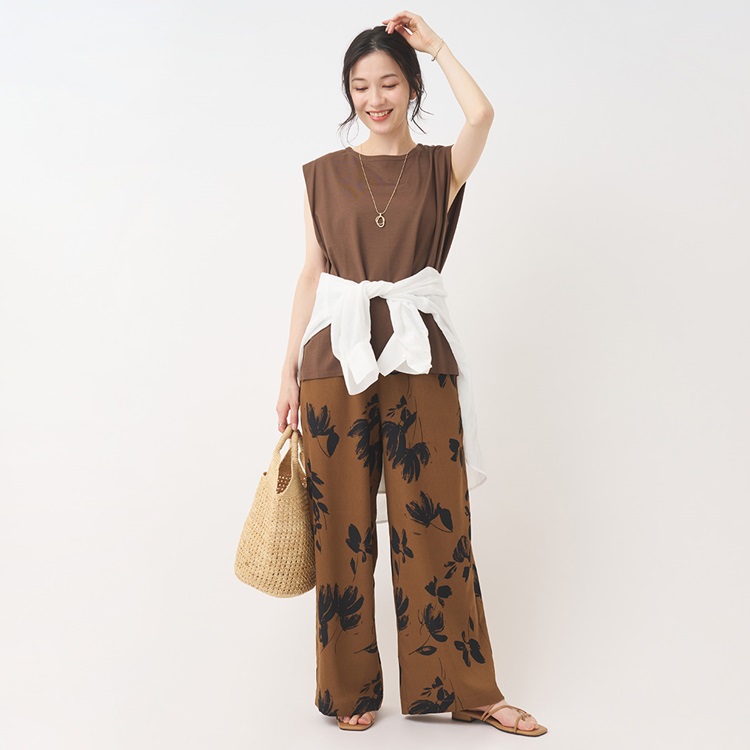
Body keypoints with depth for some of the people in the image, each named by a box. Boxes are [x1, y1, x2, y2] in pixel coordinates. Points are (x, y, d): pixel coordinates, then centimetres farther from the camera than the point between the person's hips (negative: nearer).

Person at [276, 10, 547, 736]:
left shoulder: (441, 168, 5)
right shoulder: (325, 173, 8)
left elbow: (481, 114, -16)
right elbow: (311, 273, 8)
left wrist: (435, 43, -2)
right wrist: (290, 369, 5)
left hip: (419, 357, -1)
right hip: (337, 358, 1)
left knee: (435, 523, 3)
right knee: (342, 528, 5)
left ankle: (461, 685, 16)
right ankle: (352, 689, 20)